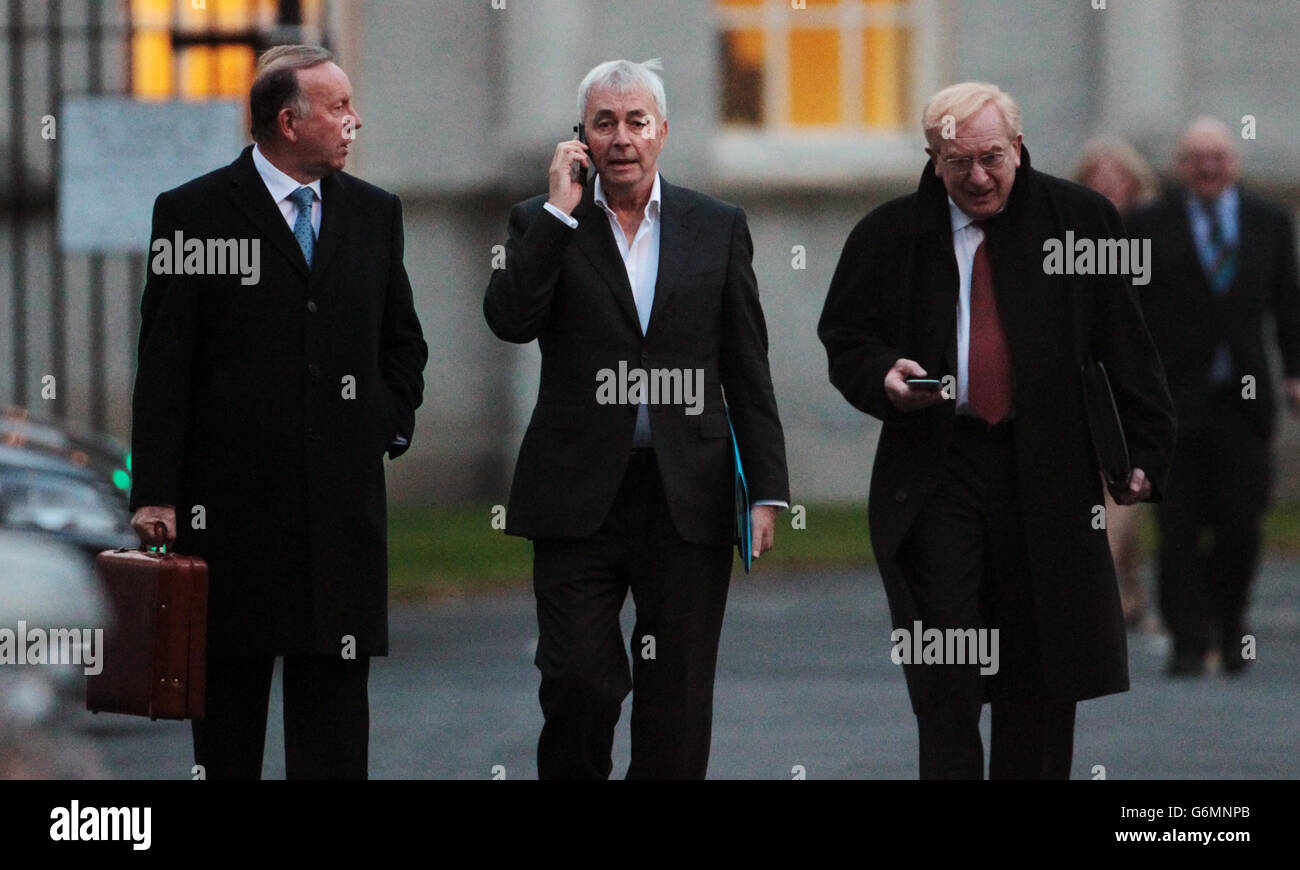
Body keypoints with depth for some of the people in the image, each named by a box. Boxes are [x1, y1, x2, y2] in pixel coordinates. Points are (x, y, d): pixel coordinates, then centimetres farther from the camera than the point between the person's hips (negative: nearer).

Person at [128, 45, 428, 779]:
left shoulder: (374, 213, 11)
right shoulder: (195, 213, -2)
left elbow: (404, 341, 23)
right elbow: (164, 364, -4)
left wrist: (391, 422, 6)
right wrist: (154, 492, -9)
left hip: (344, 492, 3)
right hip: (232, 494, -3)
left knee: (336, 689, 0)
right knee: (229, 683, 5)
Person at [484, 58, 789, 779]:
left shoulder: (718, 228, 9)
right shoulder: (541, 225, 7)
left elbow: (748, 375, 9)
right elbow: (510, 320, -12)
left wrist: (767, 492, 3)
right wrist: (560, 210, -11)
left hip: (688, 499, 1)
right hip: (579, 496, -1)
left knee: (677, 705, 2)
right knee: (578, 684, -9)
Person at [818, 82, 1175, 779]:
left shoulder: (1079, 219, 5)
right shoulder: (889, 236, 6)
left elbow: (1124, 347, 7)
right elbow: (843, 338, 14)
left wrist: (1142, 451, 0)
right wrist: (884, 376, -9)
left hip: (1048, 477, 1)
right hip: (937, 469, -1)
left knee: (1040, 681, 5)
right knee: (946, 678, -9)